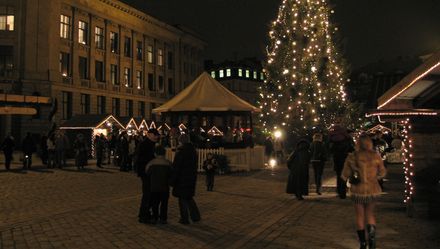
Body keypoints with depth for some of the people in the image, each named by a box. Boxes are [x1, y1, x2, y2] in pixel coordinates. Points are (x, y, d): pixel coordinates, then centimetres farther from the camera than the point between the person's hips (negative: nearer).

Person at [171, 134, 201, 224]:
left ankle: (184, 219, 9)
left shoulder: (180, 152, -15)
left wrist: (172, 180, -9)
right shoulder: (193, 151, 6)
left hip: (182, 179, -7)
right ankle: (195, 216, 19)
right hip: (191, 178, 7)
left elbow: (176, 167, -15)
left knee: (182, 199, 4)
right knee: (189, 197, 19)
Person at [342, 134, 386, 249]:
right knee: (370, 213, 22)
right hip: (373, 190, 1)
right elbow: (382, 173, 4)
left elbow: (345, 176, -6)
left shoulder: (352, 157, -12)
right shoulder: (376, 156, -8)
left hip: (358, 191, -1)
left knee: (360, 216, 14)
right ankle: (372, 232, -2)